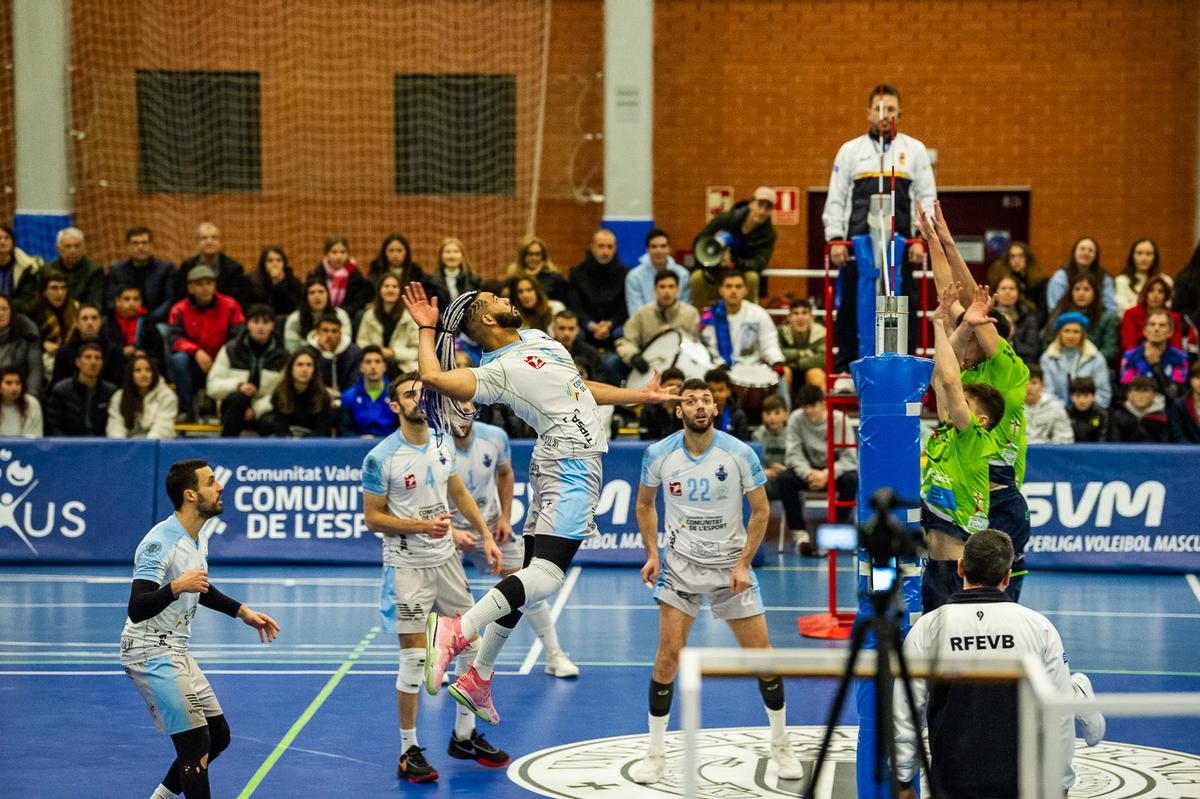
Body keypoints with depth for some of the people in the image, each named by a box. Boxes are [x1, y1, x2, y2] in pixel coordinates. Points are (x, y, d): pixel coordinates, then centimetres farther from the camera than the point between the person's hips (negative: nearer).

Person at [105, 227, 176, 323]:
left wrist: (151, 319, -14)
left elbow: (170, 301, 2)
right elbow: (109, 302, 8)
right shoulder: (115, 270, 16)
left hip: (156, 324, -2)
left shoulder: (166, 268, 11)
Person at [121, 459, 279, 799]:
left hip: (176, 652, 10)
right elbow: (136, 609, -30)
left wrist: (243, 611, 23)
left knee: (218, 736, 14)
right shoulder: (160, 543, -22)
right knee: (196, 743, -14)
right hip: (151, 654, -10)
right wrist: (176, 587, -44)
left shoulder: (198, 539, 7)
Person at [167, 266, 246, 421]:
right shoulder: (180, 309, -5)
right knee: (178, 359, -31)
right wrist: (196, 351, -34)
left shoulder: (229, 306, -5)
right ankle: (186, 411, -19)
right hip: (193, 369, 1)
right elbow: (173, 338, -16)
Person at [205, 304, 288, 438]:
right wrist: (237, 385, -18)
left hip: (264, 411, 0)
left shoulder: (281, 355, 5)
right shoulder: (231, 350, 5)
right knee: (238, 397, -35)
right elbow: (212, 386, 1)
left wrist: (256, 409, -17)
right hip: (234, 408, 0)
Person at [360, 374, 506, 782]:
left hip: (446, 558, 6)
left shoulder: (443, 443, 3)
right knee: (414, 659, -5)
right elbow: (372, 518, -11)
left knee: (471, 646, 10)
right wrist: (420, 526, -23)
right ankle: (409, 751, 7)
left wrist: (485, 535, 9)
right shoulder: (381, 458, -15)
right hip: (407, 565, -6)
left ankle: (464, 736, 26)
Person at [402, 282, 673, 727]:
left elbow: (580, 388, 31)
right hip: (569, 462, -9)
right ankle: (457, 633, -36)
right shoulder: (497, 371, -7)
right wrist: (426, 328, -8)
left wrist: (639, 395, 34)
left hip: (576, 466, 9)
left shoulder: (537, 337, 20)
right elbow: (434, 377, -23)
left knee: (530, 576, 9)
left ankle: (478, 681, 11)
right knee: (545, 576, -25)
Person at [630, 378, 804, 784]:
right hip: (681, 564, 0)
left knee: (761, 655, 1)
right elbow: (645, 503, 9)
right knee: (668, 654, -8)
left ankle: (780, 745, 21)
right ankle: (655, 755, 4)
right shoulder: (659, 454, -8)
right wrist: (651, 554, 1)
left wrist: (744, 564, -10)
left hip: (731, 565, 0)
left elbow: (760, 510, -4)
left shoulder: (740, 454, -13)